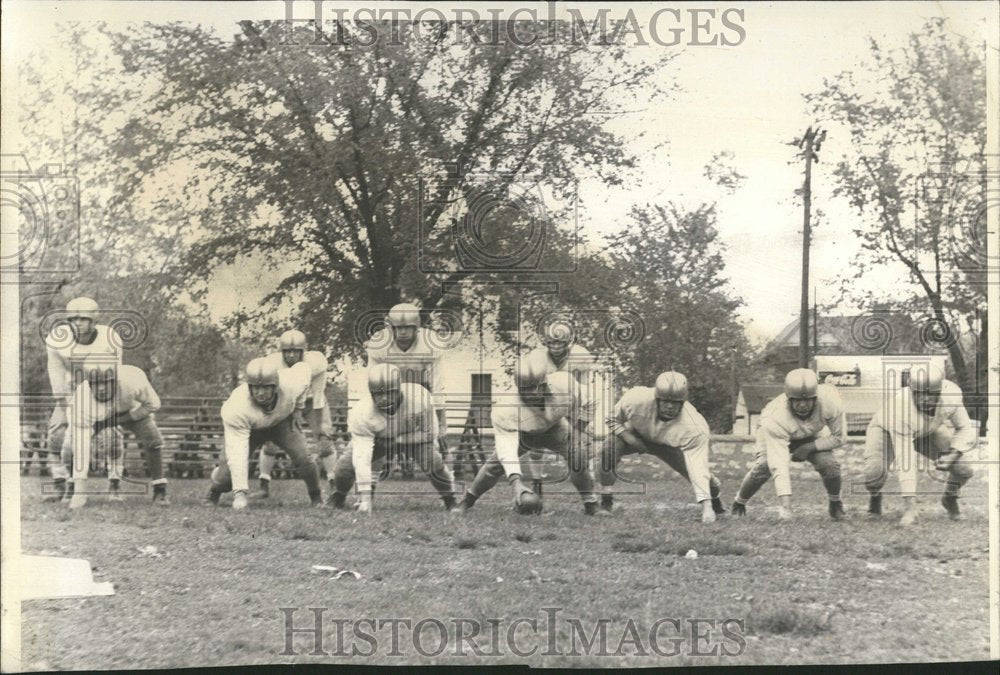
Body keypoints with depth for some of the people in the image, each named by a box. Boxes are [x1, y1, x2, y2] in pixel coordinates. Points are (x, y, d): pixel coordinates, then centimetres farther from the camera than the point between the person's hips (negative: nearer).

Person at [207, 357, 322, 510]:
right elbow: (237, 453, -43)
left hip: (282, 421, 2)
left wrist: (298, 408, -6)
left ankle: (316, 497, 11)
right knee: (228, 472, -11)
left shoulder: (291, 384, -37)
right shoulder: (236, 408, -43)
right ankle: (214, 494, 28)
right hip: (248, 428, -2)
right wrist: (239, 493, -46)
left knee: (301, 456, -19)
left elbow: (304, 369, -9)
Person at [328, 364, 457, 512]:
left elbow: (430, 433, -22)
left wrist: (399, 440, -29)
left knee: (433, 461, -23)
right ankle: (337, 500, 19)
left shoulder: (420, 398, -37)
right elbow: (362, 459, -38)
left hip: (413, 435, 0)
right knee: (346, 464, -16)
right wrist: (365, 498, -42)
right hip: (378, 439, 0)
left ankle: (452, 501, 7)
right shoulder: (361, 414, -37)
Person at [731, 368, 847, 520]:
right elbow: (779, 465, -46)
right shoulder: (775, 418, -44)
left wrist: (809, 448, -26)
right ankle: (739, 505, 7)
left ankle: (836, 505, 10)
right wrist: (785, 502, -54)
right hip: (779, 435, -2)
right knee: (762, 467, -23)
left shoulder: (829, 401, -36)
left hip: (813, 436, 2)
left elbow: (839, 437, -18)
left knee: (829, 465, -20)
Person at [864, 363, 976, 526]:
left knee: (963, 468, -15)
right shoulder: (900, 407, -43)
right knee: (875, 471, -28)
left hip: (928, 431, 3)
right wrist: (909, 506, -42)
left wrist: (953, 454, -35)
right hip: (887, 430, -3)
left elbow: (965, 430, -15)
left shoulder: (951, 394, -33)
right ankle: (875, 495, 10)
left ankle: (950, 497, 21)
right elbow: (905, 462, -41)